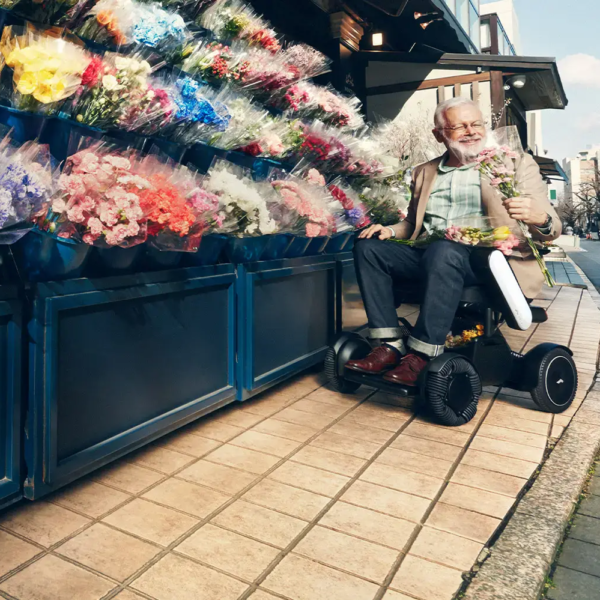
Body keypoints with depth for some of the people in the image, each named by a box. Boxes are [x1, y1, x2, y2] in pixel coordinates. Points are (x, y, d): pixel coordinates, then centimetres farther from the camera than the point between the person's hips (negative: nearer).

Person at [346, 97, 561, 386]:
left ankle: (422, 356, -27)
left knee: (443, 250, -36)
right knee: (368, 246, -13)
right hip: (428, 255, 5)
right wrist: (390, 230, 4)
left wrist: (540, 218, -24)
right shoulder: (423, 173, 21)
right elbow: (412, 224, 27)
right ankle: (391, 346, -19)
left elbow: (551, 230, 2)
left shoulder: (517, 164, 9)